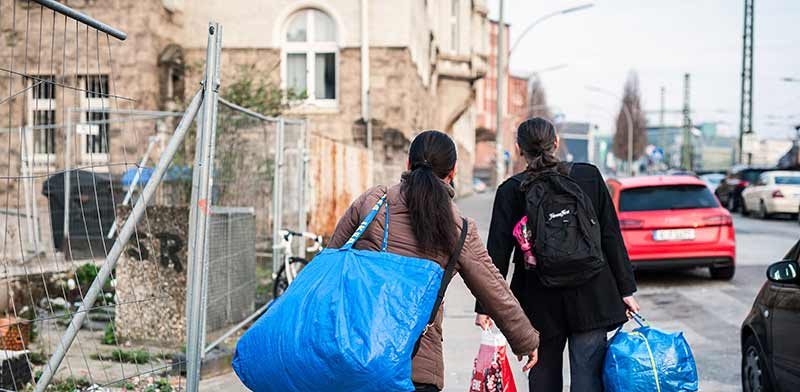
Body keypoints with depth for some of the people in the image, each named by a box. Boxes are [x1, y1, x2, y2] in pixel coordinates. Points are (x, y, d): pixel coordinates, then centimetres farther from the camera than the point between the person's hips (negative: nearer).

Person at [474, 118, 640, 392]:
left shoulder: (511, 191, -5)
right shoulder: (589, 176, -1)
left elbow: (498, 253, -5)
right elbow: (612, 237, 1)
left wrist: (485, 305, 0)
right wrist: (626, 289, 7)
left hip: (540, 303, 0)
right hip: (591, 297, 0)